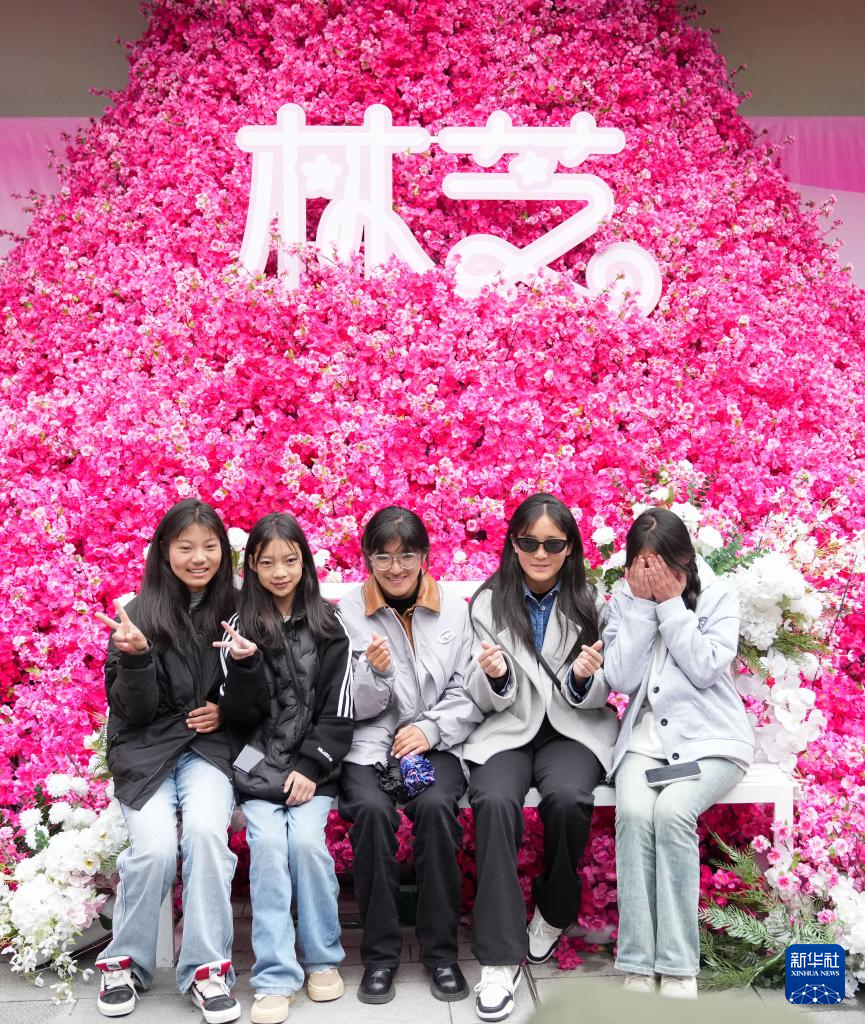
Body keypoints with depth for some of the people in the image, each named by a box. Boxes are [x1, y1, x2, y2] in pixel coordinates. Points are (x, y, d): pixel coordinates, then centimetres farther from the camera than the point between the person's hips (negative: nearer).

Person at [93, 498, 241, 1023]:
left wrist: (226, 710, -8)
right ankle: (126, 962, 2)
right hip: (146, 748, -1)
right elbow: (131, 711, -5)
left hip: (210, 746, 1)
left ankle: (207, 969, -13)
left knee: (206, 830, -28)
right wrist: (135, 656, -22)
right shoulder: (139, 613, -3)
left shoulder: (235, 611, 1)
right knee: (155, 847, -24)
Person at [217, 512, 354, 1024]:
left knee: (307, 839, -23)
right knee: (268, 842, -23)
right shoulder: (241, 626, 7)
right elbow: (241, 714, 1)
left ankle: (323, 958, -2)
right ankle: (276, 978, -16)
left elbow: (339, 711, 1)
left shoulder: (328, 627, 5)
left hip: (313, 763, 0)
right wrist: (244, 664, -17)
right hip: (258, 761, 0)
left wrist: (310, 767, -10)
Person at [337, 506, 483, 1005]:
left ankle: (441, 951, -13)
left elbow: (468, 694, 6)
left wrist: (431, 728, -11)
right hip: (369, 743, 0)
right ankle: (380, 953, -14)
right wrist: (376, 673, -17)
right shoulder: (349, 613, 3)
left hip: (436, 743, 0)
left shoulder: (455, 611, 7)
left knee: (437, 806, -30)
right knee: (372, 809, -31)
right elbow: (351, 708, 3)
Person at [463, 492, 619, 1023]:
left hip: (574, 729, 0)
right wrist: (494, 678, -20)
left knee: (566, 797, -32)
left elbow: (594, 698, 5)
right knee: (494, 801, -31)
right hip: (509, 728, 0)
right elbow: (491, 701, 3)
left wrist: (586, 679, -19)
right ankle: (501, 955, -23)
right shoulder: (489, 603, 4)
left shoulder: (590, 602, 2)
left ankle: (554, 912, -2)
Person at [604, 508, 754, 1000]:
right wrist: (642, 605, -10)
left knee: (672, 810, -31)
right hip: (647, 737, 2)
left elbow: (705, 669, -13)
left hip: (710, 738, -2)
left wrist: (671, 603, -14)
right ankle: (638, 968, -24)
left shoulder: (717, 597, 0)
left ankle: (679, 968, -23)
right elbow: (622, 678, -4)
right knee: (634, 812, -29)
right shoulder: (625, 600, 7)